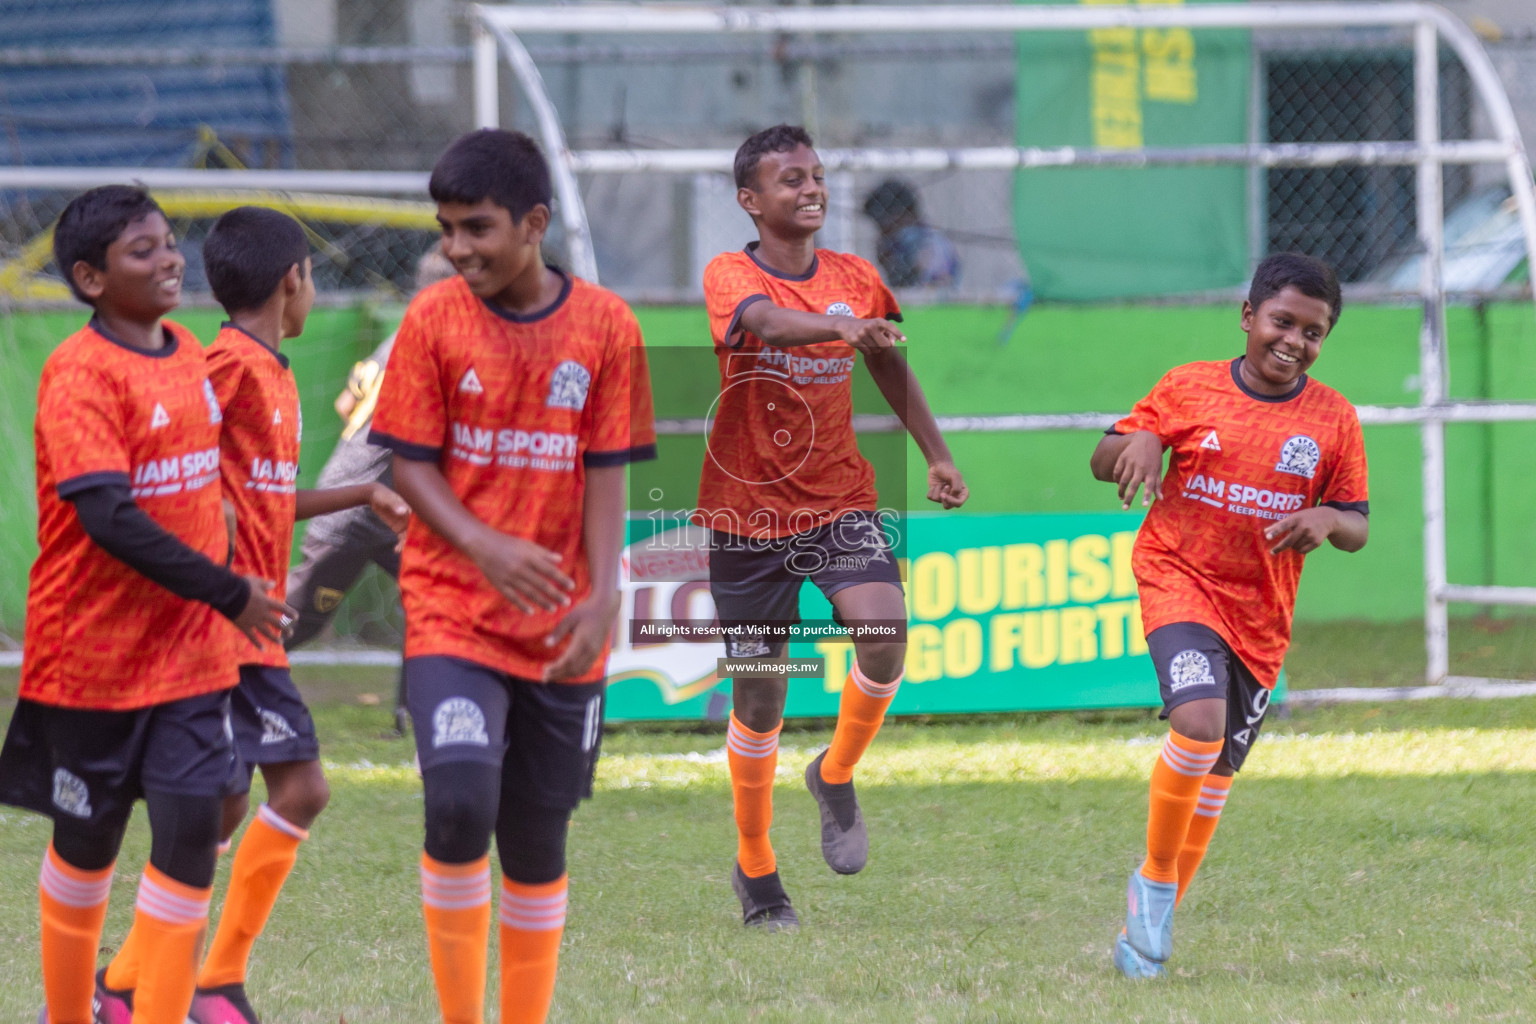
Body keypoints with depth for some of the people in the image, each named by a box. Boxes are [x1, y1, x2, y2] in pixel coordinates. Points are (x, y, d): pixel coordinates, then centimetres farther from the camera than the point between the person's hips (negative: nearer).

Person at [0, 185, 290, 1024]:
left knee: (192, 830, -6)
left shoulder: (188, 355, 7)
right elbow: (106, 514, -25)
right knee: (86, 844, 10)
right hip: (94, 654, -5)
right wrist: (228, 593, -22)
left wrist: (223, 591, 14)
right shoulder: (80, 373, -17)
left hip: (190, 648, 5)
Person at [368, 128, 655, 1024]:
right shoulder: (434, 320, -3)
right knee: (460, 804, -21)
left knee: (538, 842, 7)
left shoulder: (606, 327, -1)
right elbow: (410, 464, -3)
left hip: (558, 632, 2)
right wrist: (486, 549, -20)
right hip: (451, 608, -2)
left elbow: (606, 474, 1)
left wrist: (602, 598, -11)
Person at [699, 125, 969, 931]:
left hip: (839, 501, 2)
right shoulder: (730, 276, -10)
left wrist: (936, 456, 16)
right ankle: (755, 869, 24)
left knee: (885, 627, -25)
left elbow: (889, 366, 21)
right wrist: (841, 325, -53)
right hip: (747, 509, -2)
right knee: (760, 695, 4)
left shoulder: (856, 281, 3)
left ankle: (837, 776, 2)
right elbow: (768, 321, -34)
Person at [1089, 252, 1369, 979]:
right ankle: (1156, 878, -6)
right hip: (1179, 580, -3)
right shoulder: (1190, 389, -3)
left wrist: (1327, 521, -17)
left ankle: (1152, 921, 27)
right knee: (1199, 722, -27)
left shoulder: (1333, 419, 1)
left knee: (1216, 773, 9)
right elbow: (1103, 459, 7)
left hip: (1261, 613, 3)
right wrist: (1136, 444, -17)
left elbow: (1357, 529, 7)